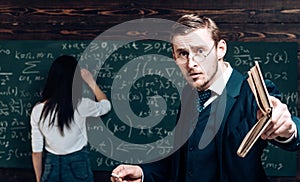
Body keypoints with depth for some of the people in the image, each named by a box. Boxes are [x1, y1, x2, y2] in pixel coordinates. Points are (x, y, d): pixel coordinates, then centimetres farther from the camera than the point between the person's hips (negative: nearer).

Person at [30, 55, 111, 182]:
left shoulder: (37, 110, -10)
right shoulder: (81, 106, -17)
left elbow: (36, 152, -2)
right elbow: (106, 105, 6)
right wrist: (91, 82, 18)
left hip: (52, 167, 2)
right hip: (77, 166, -2)